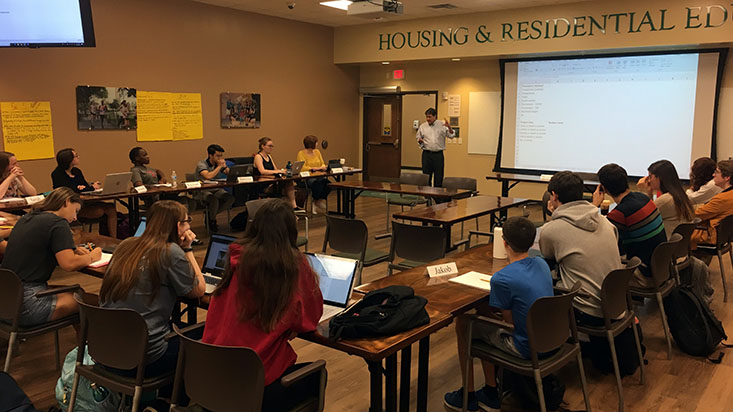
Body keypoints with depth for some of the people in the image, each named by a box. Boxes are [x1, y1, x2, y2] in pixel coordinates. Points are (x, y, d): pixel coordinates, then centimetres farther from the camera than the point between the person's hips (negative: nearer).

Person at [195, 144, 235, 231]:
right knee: (214, 200, -37)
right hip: (204, 191, -6)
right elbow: (208, 176, -29)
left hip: (216, 189, 6)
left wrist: (225, 166, -12)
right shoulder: (202, 164, -11)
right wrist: (219, 166, -20)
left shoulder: (219, 163, 7)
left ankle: (210, 214, 1)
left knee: (231, 198, -22)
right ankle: (212, 221, -5)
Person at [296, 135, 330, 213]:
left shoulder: (317, 152, 15)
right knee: (315, 182, -37)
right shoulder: (301, 153, -3)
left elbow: (322, 164, 15)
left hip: (318, 176, 5)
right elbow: (303, 168, -14)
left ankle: (320, 200, -10)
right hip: (306, 178, -5)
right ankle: (316, 201, -15)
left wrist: (323, 167, -9)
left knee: (326, 181, -28)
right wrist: (316, 168, -18)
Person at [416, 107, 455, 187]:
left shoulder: (442, 125, 3)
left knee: (439, 176, 1)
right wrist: (419, 141, -7)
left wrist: (449, 127, -17)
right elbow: (418, 138, 16)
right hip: (426, 154, 1)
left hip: (438, 154, -1)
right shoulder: (422, 127, 8)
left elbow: (451, 136, 1)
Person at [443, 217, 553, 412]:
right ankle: (490, 393, 26)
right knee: (482, 310, 20)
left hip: (528, 348, -8)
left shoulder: (501, 279, -24)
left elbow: (510, 321, -14)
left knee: (463, 323, 8)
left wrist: (489, 312, 6)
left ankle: (468, 396, 21)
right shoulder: (542, 264, -1)